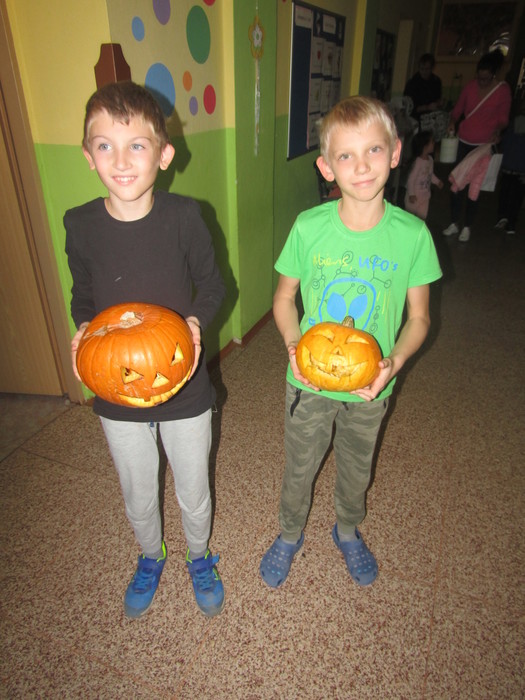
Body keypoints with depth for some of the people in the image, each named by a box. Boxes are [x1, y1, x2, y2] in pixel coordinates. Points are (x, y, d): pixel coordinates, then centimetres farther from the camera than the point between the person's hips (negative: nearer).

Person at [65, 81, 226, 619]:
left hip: (184, 388, -1)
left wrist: (193, 321, -22)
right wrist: (84, 329, -15)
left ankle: (199, 557, 53)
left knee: (194, 493, 19)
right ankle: (150, 556, 57)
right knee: (138, 498, 23)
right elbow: (83, 298, 5)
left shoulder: (183, 216, -15)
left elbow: (212, 286, -3)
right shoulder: (80, 226, -9)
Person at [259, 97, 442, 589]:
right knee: (299, 468, 21)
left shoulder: (413, 234, -15)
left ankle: (348, 531, 57)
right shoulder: (308, 227, -16)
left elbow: (418, 317, -5)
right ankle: (289, 534, 52)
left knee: (356, 469, 24)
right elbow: (284, 298, -2)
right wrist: (294, 346, -19)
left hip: (370, 385, 1)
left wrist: (394, 361, -22)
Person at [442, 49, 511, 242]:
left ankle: (467, 226, 11)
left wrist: (497, 130, -13)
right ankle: (454, 223, 14)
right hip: (464, 141, 3)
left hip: (484, 145, -2)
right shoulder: (470, 86, 2)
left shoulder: (503, 89, -3)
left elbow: (503, 118, 3)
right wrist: (452, 122, -8)